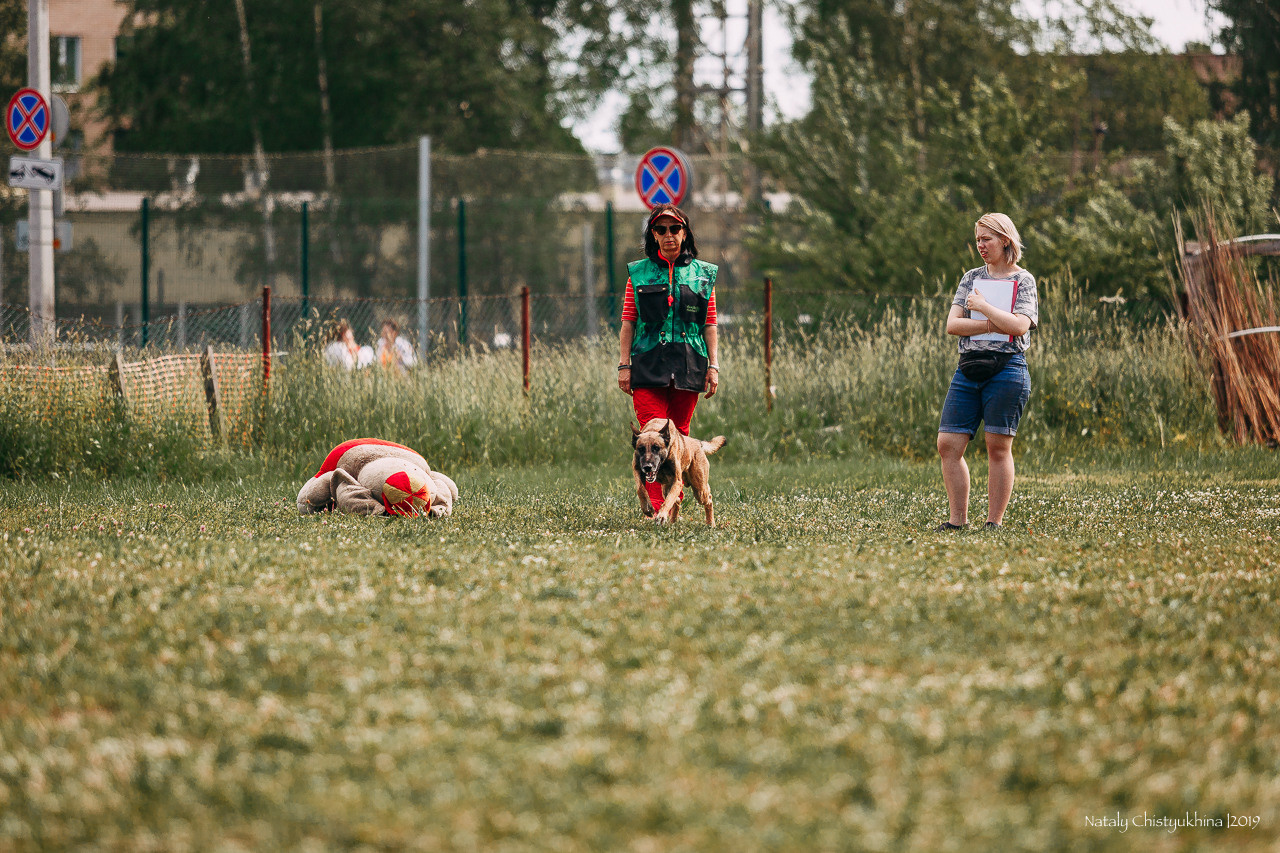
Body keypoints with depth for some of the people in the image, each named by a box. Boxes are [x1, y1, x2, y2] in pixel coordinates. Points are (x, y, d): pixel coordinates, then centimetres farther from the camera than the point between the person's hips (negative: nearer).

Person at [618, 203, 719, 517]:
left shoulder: (703, 274, 10)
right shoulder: (638, 273, 8)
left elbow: (710, 326, 10)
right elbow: (628, 323, 7)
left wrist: (713, 366, 3)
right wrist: (624, 365, 0)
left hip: (688, 365, 1)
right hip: (648, 364, -1)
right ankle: (655, 506, -17)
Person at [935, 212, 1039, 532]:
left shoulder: (1023, 281, 3)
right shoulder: (971, 278, 15)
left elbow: (1019, 326, -13)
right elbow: (952, 324, 4)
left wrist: (983, 307, -8)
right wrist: (994, 325, -8)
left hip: (1006, 369, -5)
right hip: (969, 369, 5)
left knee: (998, 447, -4)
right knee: (948, 446, -3)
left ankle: (994, 523, 0)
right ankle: (958, 520, 3)